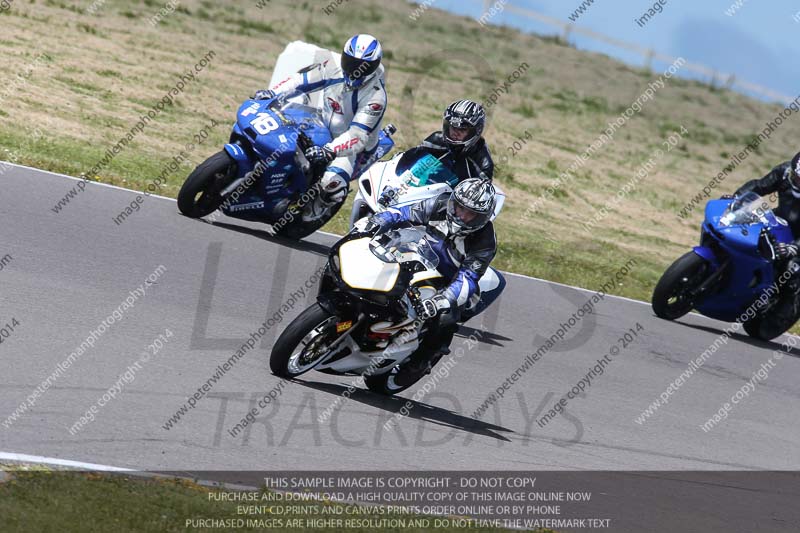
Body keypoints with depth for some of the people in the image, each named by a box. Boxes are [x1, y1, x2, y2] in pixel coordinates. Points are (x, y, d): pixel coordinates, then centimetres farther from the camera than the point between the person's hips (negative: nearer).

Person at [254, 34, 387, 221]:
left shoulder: (375, 97, -29)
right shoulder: (334, 69, -13)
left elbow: (358, 135, -37)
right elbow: (302, 79, -4)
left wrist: (329, 150, -52)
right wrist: (272, 92, -20)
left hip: (351, 145, -7)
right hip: (324, 126, 7)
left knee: (332, 183, -30)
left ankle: (309, 214, 0)